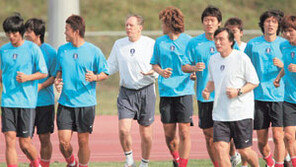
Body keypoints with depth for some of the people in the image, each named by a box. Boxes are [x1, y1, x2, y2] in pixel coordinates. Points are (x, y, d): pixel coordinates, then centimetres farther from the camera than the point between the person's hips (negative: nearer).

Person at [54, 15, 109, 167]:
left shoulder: (94, 51, -3)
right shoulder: (62, 50, 8)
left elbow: (105, 73, 3)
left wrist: (94, 77, -18)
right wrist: (57, 80, -2)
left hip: (86, 104, -2)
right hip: (65, 102, 2)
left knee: (83, 141, 1)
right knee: (63, 141, -5)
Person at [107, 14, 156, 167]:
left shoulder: (151, 44, -3)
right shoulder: (119, 45, 8)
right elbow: (111, 67, 16)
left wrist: (152, 72, -23)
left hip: (146, 92, -2)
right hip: (126, 93, 2)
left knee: (145, 133, 4)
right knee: (123, 130, -13)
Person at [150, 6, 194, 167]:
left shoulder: (188, 41, 1)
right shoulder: (160, 42, 10)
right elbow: (154, 64, 16)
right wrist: (161, 72, -5)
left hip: (184, 91, -3)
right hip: (166, 92, 3)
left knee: (184, 131, -7)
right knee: (169, 133, 3)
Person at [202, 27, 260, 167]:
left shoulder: (242, 58, -8)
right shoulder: (213, 60, 9)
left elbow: (254, 82, -4)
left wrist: (238, 91, -19)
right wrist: (207, 90, 4)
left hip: (241, 112, -4)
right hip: (220, 114, 4)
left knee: (244, 151, 2)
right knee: (220, 148, -11)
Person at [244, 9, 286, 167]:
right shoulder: (252, 44, 7)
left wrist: (282, 65, -13)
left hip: (278, 95, -2)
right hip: (259, 95, 2)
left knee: (278, 136, -13)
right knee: (261, 139, 6)